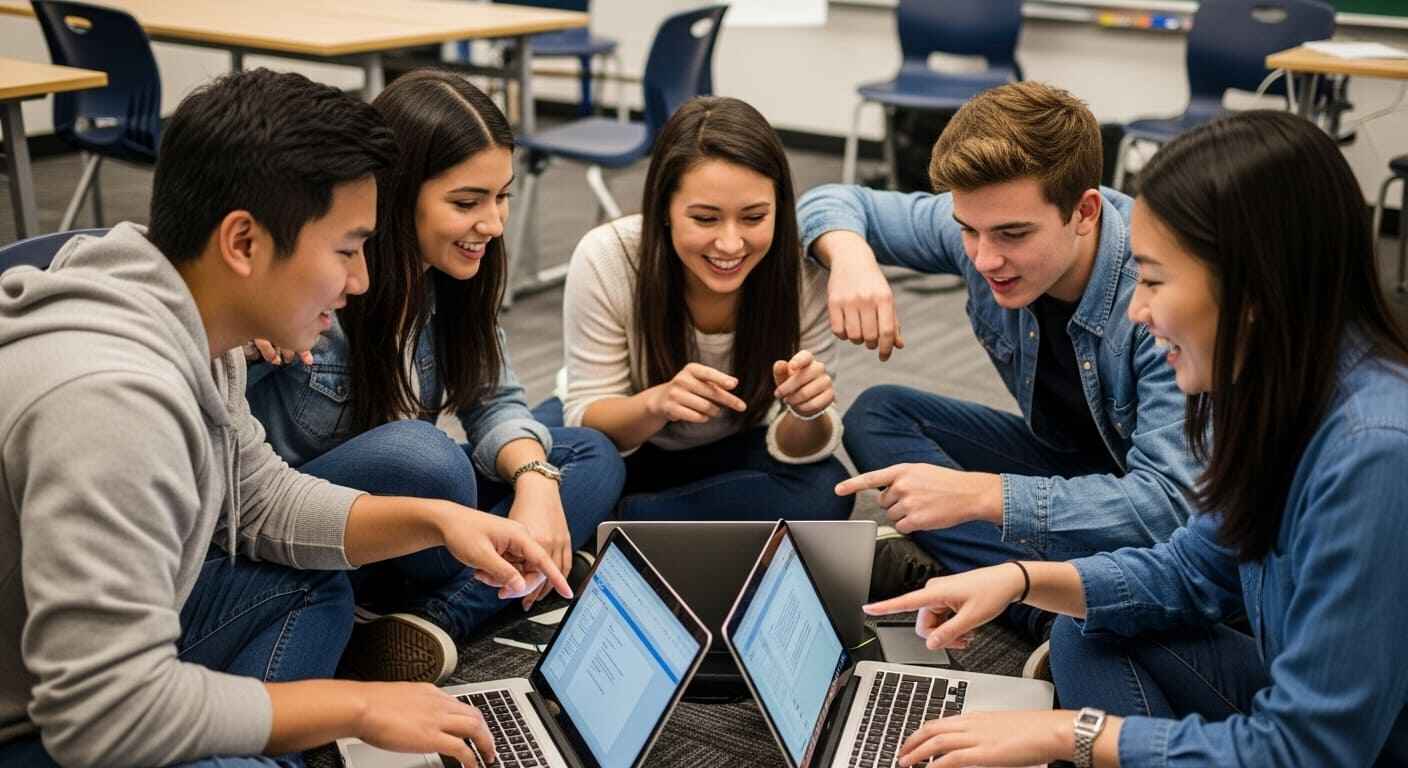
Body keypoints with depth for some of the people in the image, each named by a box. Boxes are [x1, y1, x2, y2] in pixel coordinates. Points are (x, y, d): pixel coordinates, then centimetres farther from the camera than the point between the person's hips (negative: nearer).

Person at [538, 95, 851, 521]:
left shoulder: (804, 277, -25)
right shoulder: (605, 258, -28)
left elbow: (794, 449, -19)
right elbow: (587, 418, -21)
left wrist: (807, 413, -43)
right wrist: (656, 402, -43)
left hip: (728, 454, 2)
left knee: (822, 495, -28)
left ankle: (610, 522, -14)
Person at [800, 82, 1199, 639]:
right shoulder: (988, 222, -16)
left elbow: (1170, 503, -38)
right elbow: (835, 202, -2)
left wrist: (975, 494, -44)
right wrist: (850, 255, -27)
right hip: (1067, 463, 7)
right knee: (876, 416, -11)